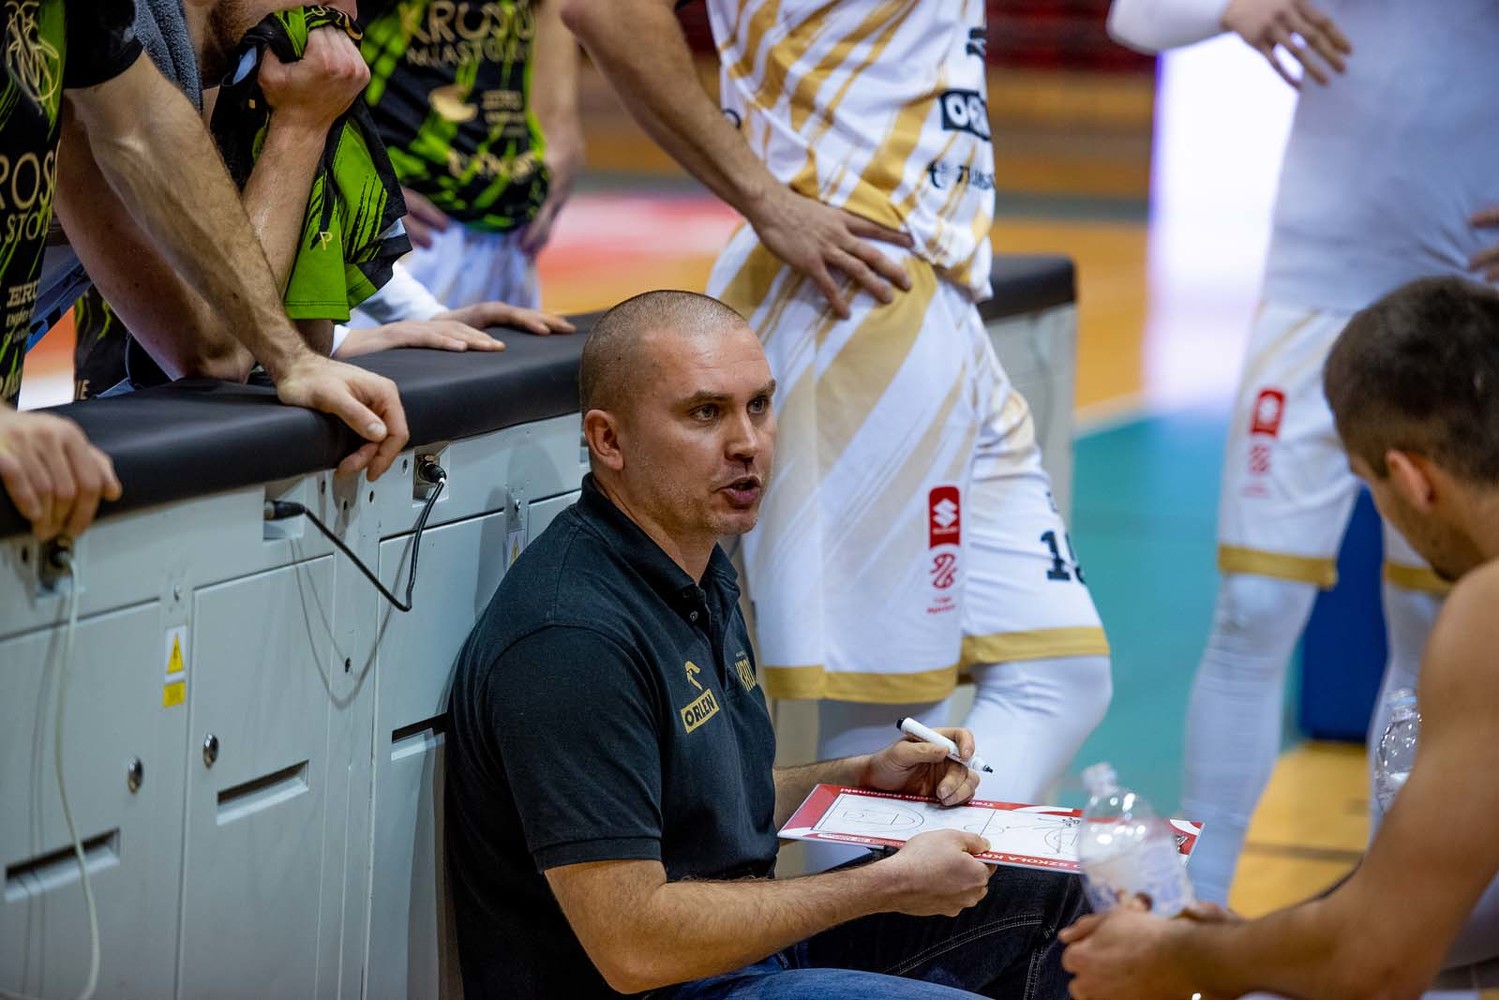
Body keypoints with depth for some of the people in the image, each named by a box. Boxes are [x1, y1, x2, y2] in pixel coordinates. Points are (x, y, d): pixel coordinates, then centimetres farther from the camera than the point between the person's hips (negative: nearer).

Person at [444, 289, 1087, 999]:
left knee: (1046, 892, 14)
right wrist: (888, 886, -20)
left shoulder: (697, 570, 8)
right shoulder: (574, 639, -26)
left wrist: (862, 778, 5)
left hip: (751, 940, 10)